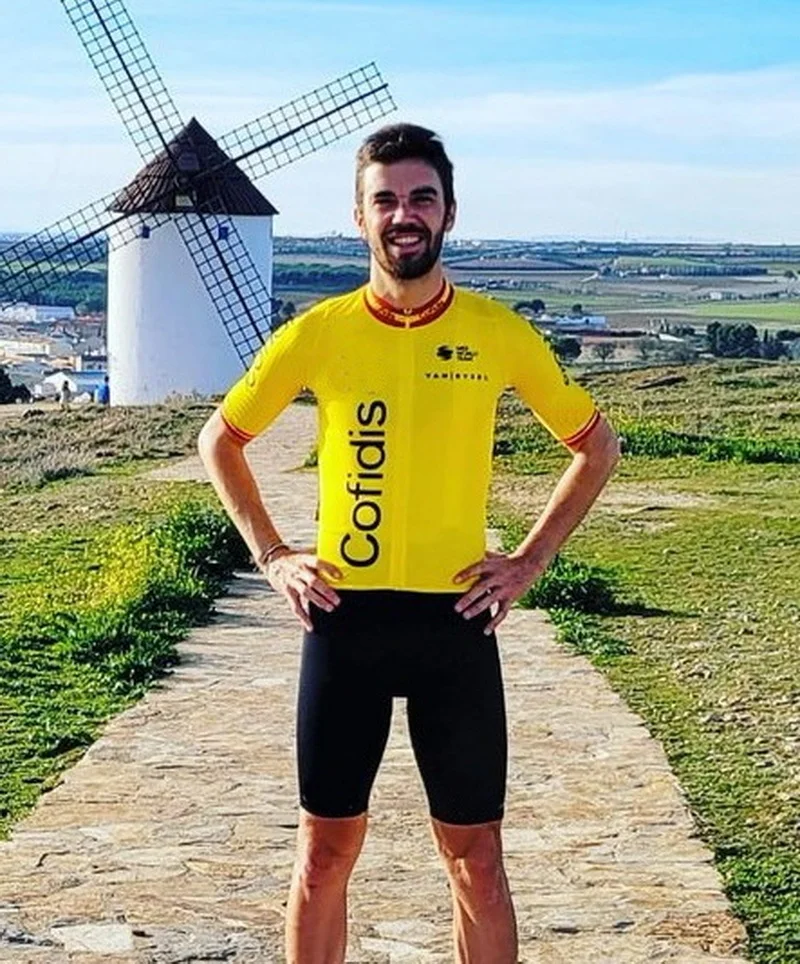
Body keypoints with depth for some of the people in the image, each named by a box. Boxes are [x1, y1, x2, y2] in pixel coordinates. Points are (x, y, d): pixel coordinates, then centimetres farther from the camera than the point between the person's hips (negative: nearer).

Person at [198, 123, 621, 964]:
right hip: (343, 619, 1)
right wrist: (270, 555, 3)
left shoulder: (499, 334, -3)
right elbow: (220, 439, 12)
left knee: (475, 856, 7)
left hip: (454, 621, 0)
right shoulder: (317, 333, -1)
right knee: (325, 850, 10)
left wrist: (530, 560, 1)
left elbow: (595, 445, 9)